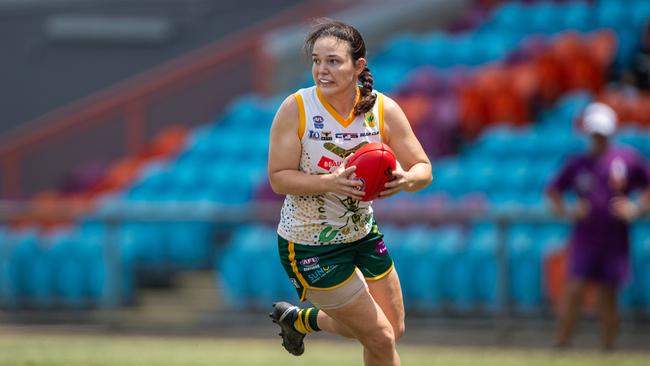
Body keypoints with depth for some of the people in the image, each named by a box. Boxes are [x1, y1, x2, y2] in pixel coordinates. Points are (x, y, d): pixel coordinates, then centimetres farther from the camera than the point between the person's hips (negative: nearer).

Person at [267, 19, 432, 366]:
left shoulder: (383, 109, -11)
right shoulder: (296, 108, -20)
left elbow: (423, 169, -8)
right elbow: (278, 178, -19)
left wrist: (405, 180, -32)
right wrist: (332, 182, -35)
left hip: (363, 232, 5)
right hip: (310, 244, -5)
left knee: (394, 329, 18)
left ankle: (297, 318, 37)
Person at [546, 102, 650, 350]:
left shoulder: (628, 159, 0)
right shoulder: (578, 164, 2)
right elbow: (553, 190, 13)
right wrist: (566, 212, -3)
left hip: (615, 241, 0)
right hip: (584, 236, 0)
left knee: (608, 297, 5)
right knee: (574, 290, -9)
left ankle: (608, 349, 14)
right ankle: (560, 347, -6)